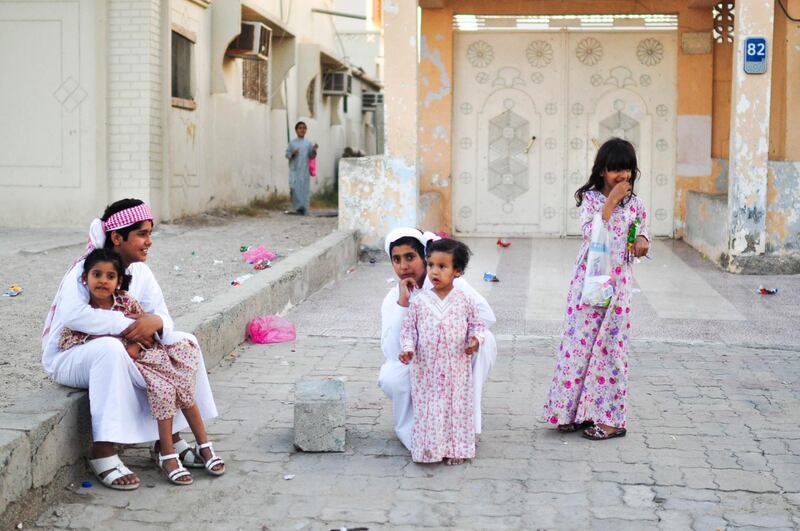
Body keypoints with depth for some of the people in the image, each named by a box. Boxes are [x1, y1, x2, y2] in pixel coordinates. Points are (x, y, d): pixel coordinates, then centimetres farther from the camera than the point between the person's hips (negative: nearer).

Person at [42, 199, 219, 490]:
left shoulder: (141, 272, 2)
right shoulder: (87, 269, -20)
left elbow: (165, 319, -4)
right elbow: (73, 314, -38)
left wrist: (156, 322, -29)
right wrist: (129, 326, -35)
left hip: (121, 353, 8)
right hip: (67, 356, -7)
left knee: (185, 342, -6)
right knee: (110, 348, -41)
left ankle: (171, 438, -2)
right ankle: (102, 452, -34)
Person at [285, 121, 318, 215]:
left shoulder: (308, 143, 8)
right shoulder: (292, 143, 7)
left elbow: (312, 156, 4)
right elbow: (287, 154, 7)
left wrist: (314, 150, -15)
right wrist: (292, 154, -13)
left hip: (304, 170, 1)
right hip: (294, 169, -1)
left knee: (305, 189, -1)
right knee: (294, 188, -12)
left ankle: (303, 209, 3)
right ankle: (296, 207, -4)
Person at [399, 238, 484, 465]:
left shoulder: (464, 301, -2)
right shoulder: (420, 301, -2)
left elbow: (476, 324, 8)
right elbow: (408, 328, 3)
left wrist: (475, 339, -11)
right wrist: (408, 348, -12)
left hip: (456, 369, 0)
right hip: (426, 369, 0)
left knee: (457, 406, 6)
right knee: (427, 407, 4)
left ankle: (455, 449, 19)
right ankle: (428, 448, 16)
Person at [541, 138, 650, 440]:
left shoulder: (635, 204, 6)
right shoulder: (590, 198, 0)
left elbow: (642, 235, 15)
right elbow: (590, 233, -15)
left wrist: (642, 242, -8)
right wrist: (611, 201, -16)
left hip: (617, 282, 1)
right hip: (588, 279, -1)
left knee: (611, 346, 3)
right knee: (579, 343, 1)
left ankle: (609, 418, 8)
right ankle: (575, 411, 12)